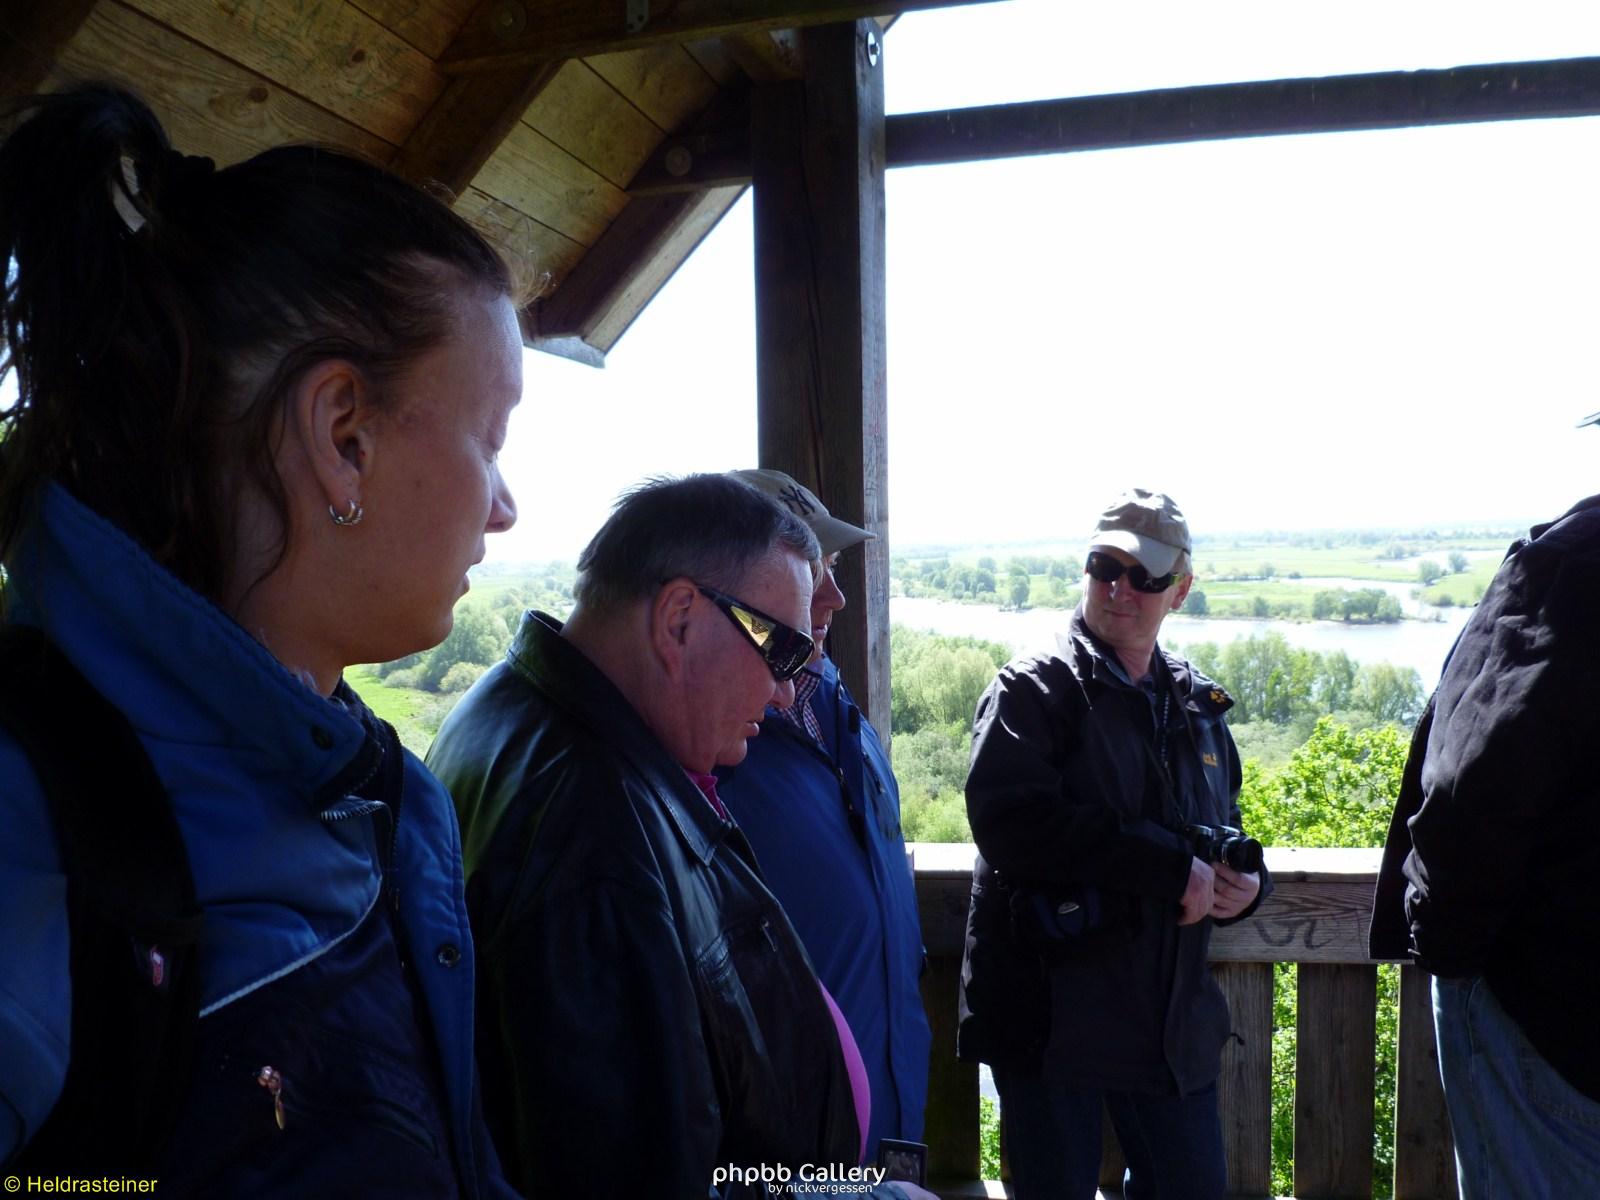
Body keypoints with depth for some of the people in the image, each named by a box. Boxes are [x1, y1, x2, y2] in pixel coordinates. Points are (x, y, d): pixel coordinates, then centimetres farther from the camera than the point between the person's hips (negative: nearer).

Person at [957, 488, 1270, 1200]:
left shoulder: (1197, 707, 12)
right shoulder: (1032, 691, -8)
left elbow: (1225, 829, 25)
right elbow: (1009, 821, -24)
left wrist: (1244, 884, 0)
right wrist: (1171, 867, -22)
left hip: (1171, 1022, 6)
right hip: (1052, 1016, -5)